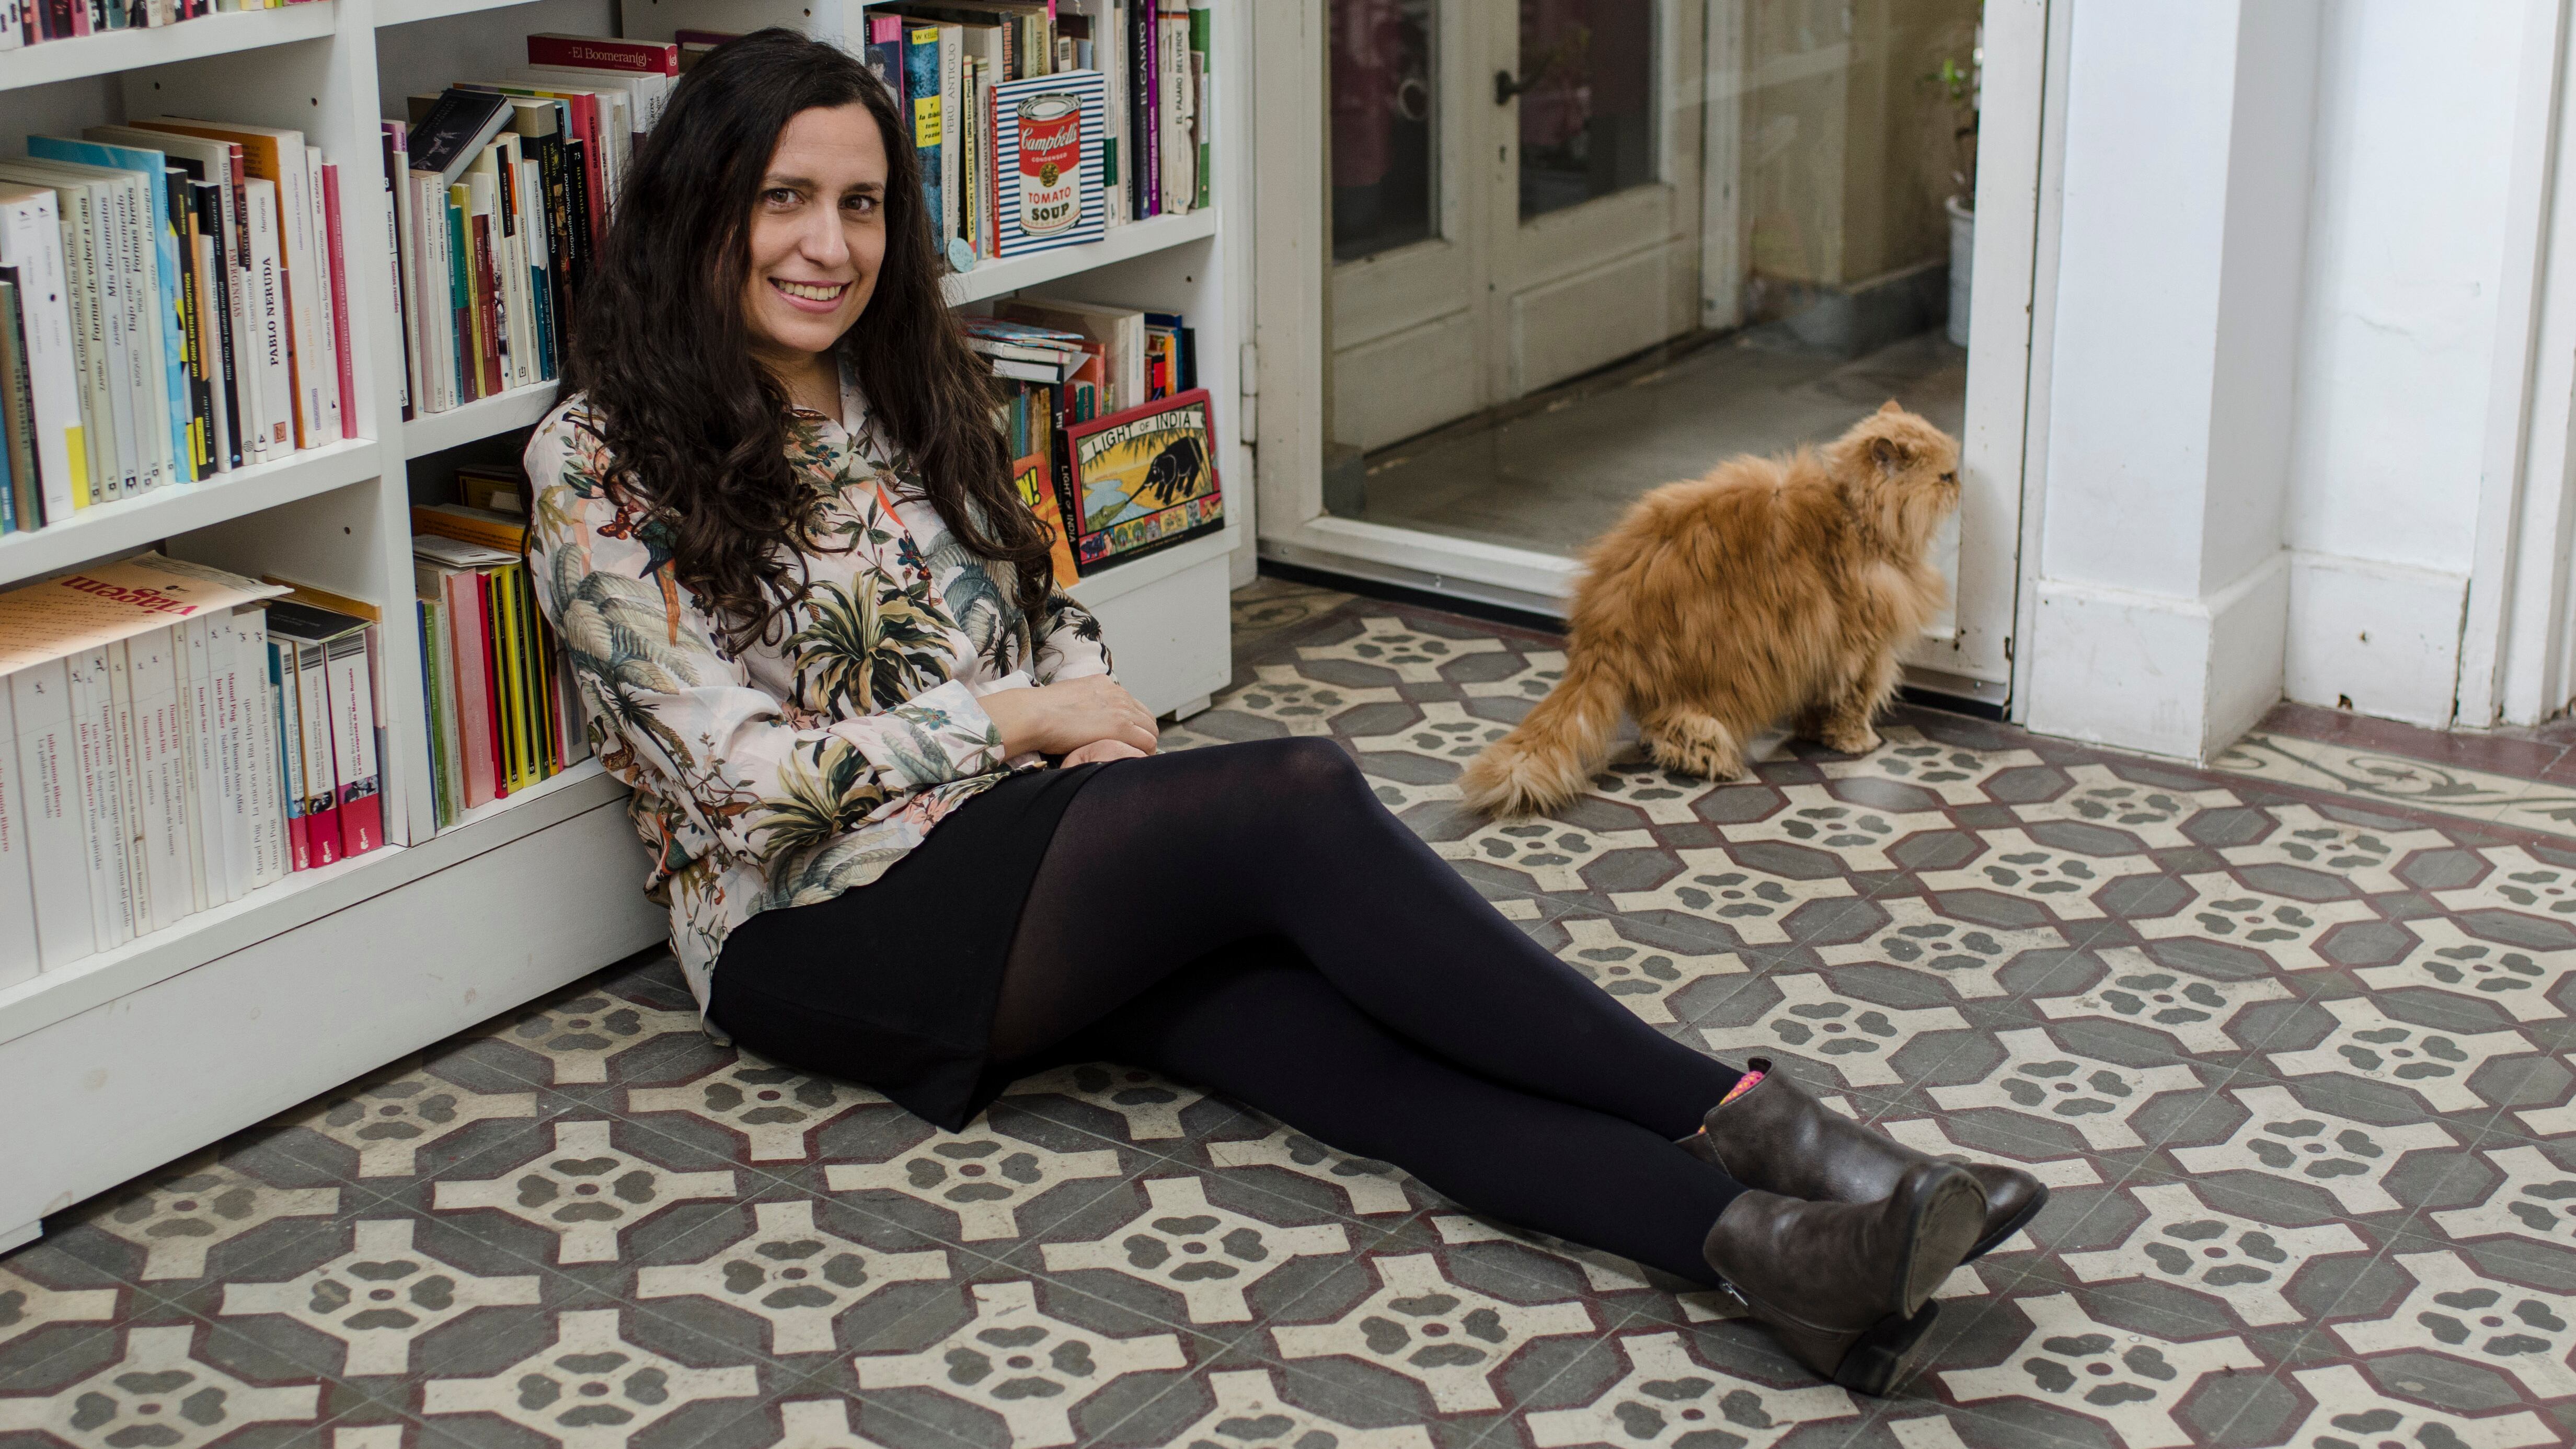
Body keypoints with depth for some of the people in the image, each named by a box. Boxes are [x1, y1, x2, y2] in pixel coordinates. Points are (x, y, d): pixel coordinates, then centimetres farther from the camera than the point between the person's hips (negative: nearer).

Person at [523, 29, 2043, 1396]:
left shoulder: (913, 390, 14)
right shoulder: (604, 464, -6)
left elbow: (1047, 614, 20)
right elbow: (745, 774, -13)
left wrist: (1095, 710, -4)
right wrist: (1025, 718, -9)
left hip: (1021, 857, 6)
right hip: (823, 931, -6)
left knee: (1318, 1013, -27)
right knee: (1299, 796, -28)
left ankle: (1758, 1236, -47)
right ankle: (1747, 1120, -31)